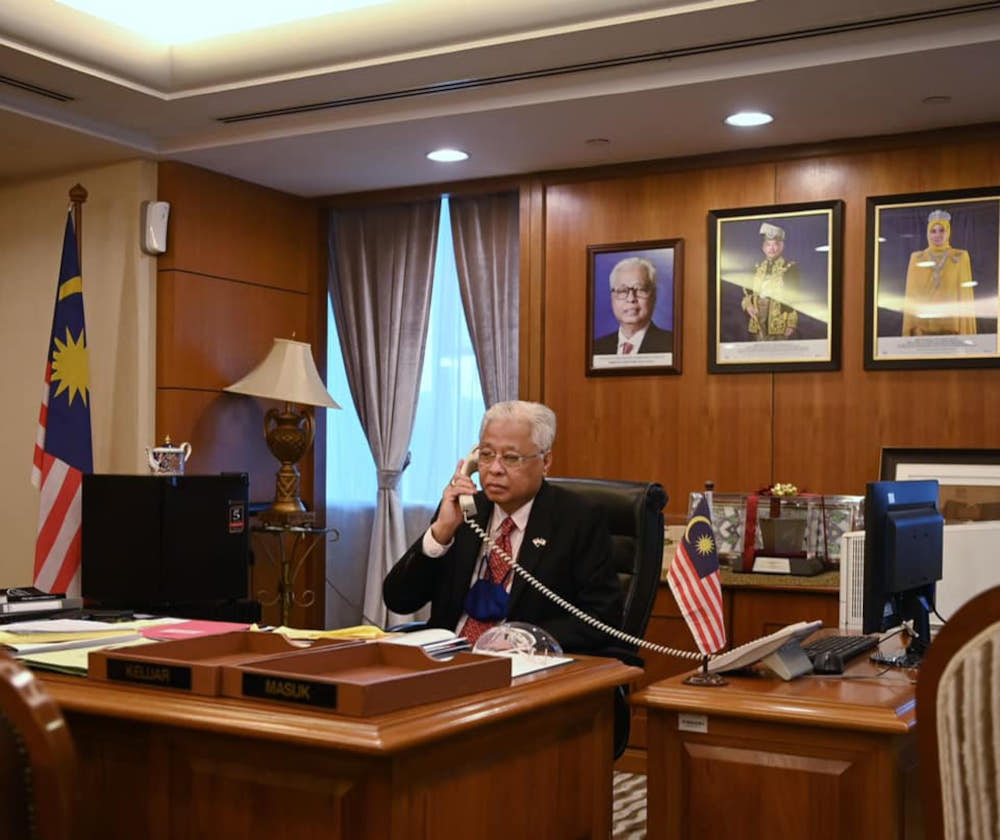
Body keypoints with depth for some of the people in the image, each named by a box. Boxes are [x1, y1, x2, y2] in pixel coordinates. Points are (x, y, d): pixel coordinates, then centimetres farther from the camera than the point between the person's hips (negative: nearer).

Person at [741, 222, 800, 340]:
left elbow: (795, 298, -3)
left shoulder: (791, 268, 1)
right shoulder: (757, 268, 15)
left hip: (780, 327, -4)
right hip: (759, 325, 4)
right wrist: (748, 305, 0)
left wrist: (791, 324, -9)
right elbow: (747, 292, 22)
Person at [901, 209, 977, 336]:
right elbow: (910, 296, 8)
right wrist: (908, 331, 1)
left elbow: (965, 295, 5)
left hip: (951, 326, -1)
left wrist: (966, 332, -4)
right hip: (923, 326, 1)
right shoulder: (916, 258, 9)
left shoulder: (961, 257, 6)